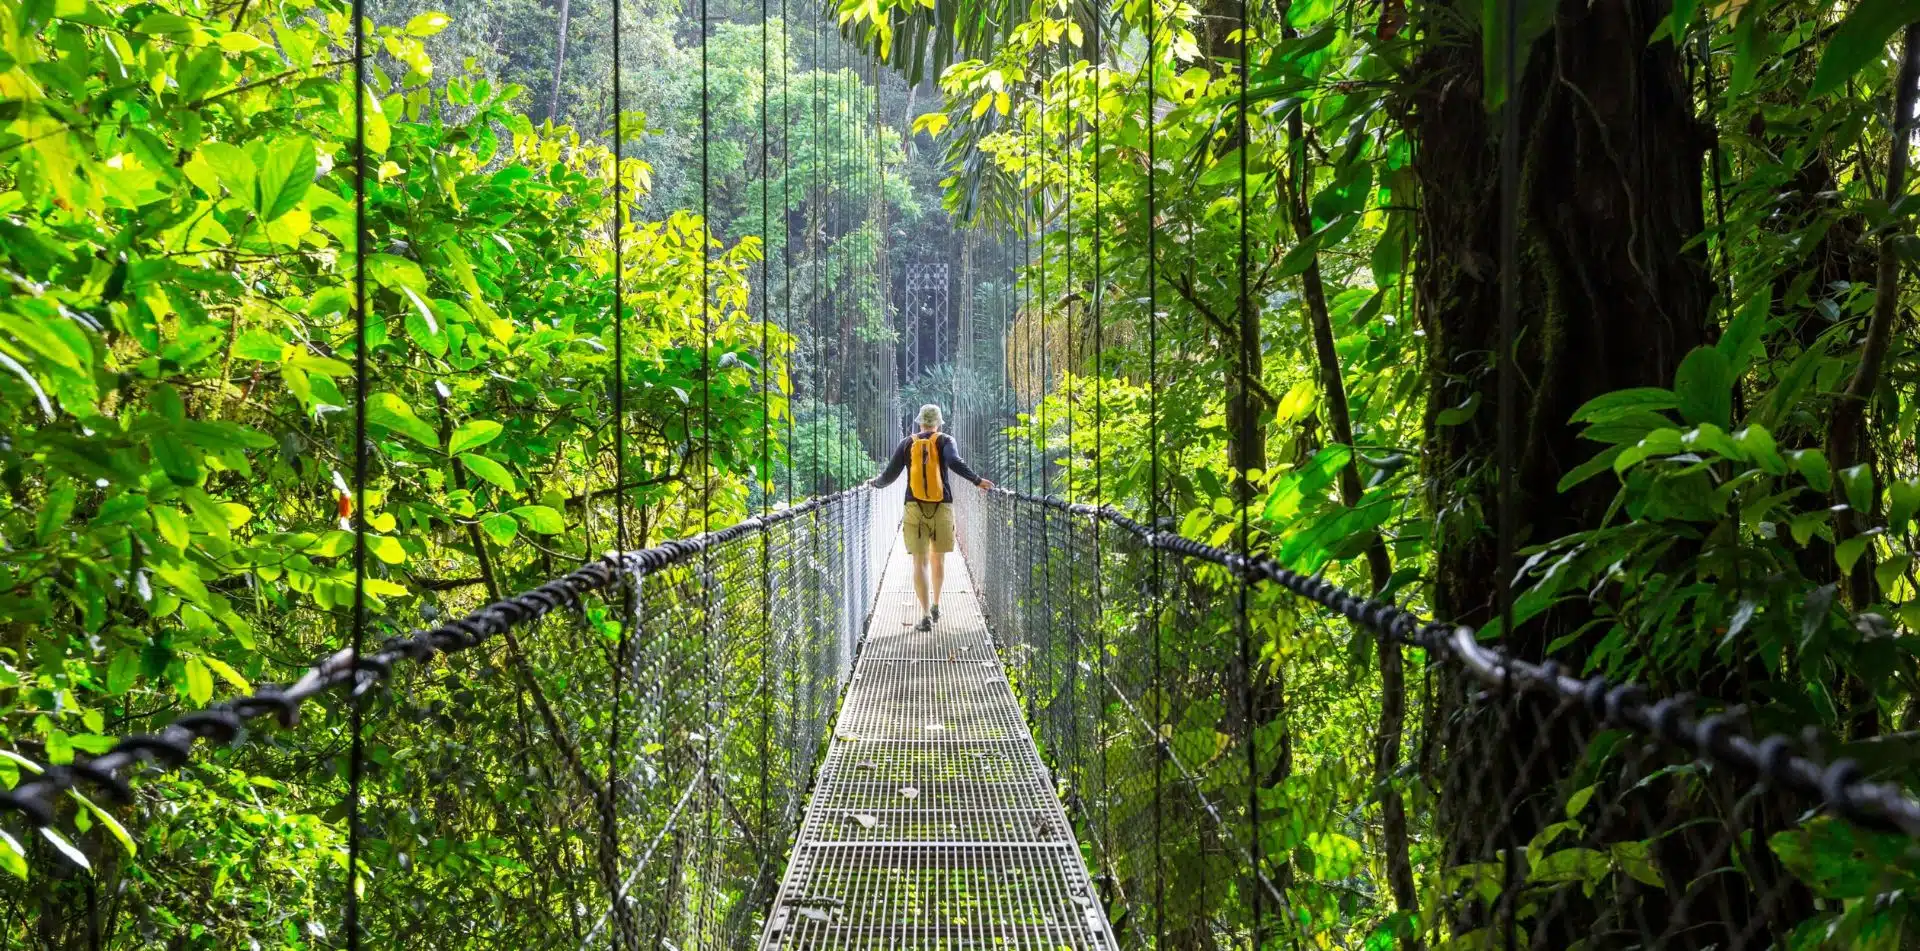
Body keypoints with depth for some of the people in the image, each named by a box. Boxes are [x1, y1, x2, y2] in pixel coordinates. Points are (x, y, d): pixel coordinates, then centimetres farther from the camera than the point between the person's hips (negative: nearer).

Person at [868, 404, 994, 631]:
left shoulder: (907, 444, 9)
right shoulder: (945, 441, 4)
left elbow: (889, 475, 9)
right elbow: (955, 462, -16)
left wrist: (876, 483, 29)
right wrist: (977, 481, -13)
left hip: (915, 509, 0)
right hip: (942, 508, 0)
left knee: (920, 561, -3)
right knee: (938, 557, 19)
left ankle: (926, 615, -12)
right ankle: (936, 606, 30)